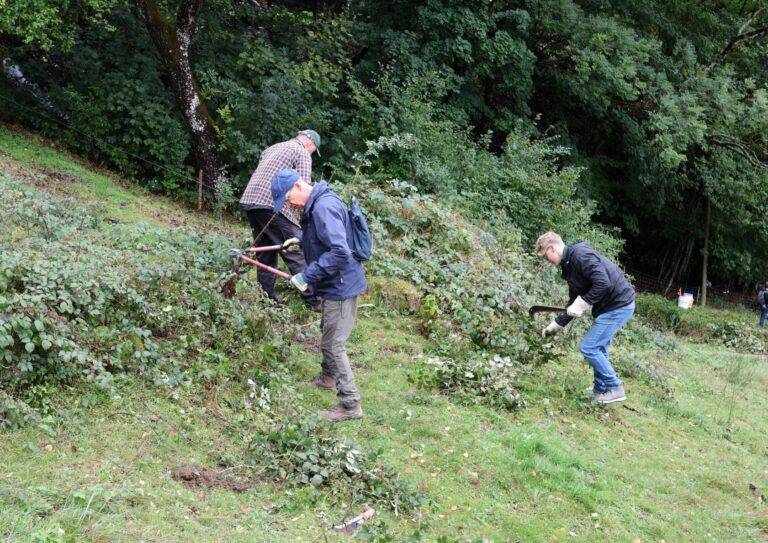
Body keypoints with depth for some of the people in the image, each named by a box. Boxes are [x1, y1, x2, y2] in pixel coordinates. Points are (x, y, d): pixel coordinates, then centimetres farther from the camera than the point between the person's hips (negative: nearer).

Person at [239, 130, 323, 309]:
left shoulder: (271, 149, 28)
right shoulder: (302, 153, 3)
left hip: (249, 200, 8)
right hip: (272, 205, -8)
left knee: (265, 255, 15)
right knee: (297, 254, -6)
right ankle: (312, 300, -8)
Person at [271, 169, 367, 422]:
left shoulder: (324, 207, -27)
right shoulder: (314, 206, 6)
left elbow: (340, 252, -33)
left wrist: (307, 276, -28)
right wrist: (300, 240, 10)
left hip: (340, 286, -10)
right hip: (334, 285, 10)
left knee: (333, 344, -4)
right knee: (328, 334, 27)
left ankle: (350, 404, 4)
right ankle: (328, 377, 48)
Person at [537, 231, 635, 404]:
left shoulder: (579, 254, -18)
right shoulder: (568, 264, 14)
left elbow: (603, 283, -28)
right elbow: (573, 302, 22)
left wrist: (582, 304, -20)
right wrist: (556, 325, 23)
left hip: (619, 305, -10)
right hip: (611, 305, 10)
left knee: (589, 347, -6)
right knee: (598, 348, 17)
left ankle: (614, 388, 3)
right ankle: (601, 390, 28)